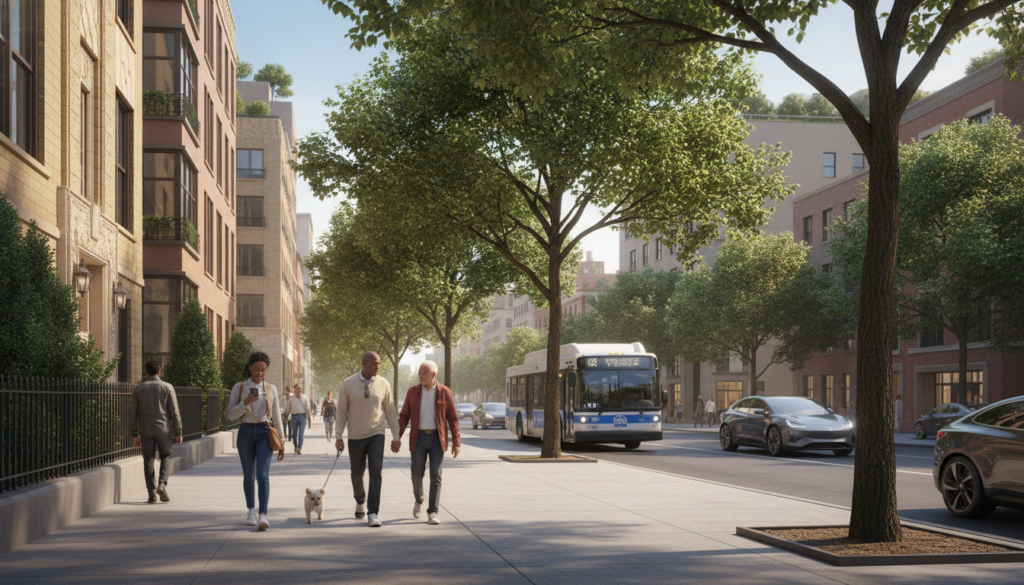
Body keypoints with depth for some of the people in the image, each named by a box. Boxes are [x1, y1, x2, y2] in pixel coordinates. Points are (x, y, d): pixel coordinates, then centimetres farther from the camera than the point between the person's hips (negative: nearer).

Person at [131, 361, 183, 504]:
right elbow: (174, 412, -3)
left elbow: (134, 413, 5)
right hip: (163, 428, -1)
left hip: (145, 430, 1)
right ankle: (162, 484, -7)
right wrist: (178, 433, 2)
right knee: (166, 456, 14)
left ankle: (152, 493, 0)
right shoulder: (167, 387, 0)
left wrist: (135, 434, 11)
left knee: (148, 461, 5)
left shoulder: (139, 389, 6)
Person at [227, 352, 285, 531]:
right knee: (248, 476, 9)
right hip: (246, 433, 1)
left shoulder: (271, 389, 8)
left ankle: (263, 515, -22)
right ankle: (251, 511, 27)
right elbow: (231, 415, 0)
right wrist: (245, 403, -17)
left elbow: (276, 417, 12)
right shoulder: (239, 388, 4)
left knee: (263, 475, -15)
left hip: (264, 433, -1)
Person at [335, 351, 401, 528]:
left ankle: (373, 513, -10)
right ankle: (360, 501, 40)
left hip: (376, 435, 0)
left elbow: (390, 412, 6)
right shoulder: (348, 384, -4)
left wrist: (396, 436, 8)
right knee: (357, 473, 11)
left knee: (375, 472, -14)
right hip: (355, 436, 0)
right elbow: (341, 412, -1)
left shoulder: (383, 384, -1)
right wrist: (338, 437, -5)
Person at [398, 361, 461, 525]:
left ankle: (432, 514, -1)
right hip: (419, 438, 1)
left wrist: (456, 442, -7)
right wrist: (397, 437, -7)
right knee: (417, 475, -1)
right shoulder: (412, 392, 1)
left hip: (437, 439, -1)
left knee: (435, 476, -7)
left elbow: (453, 418, -1)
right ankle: (419, 500, 30)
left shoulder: (444, 392, -3)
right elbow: (404, 416, 4)